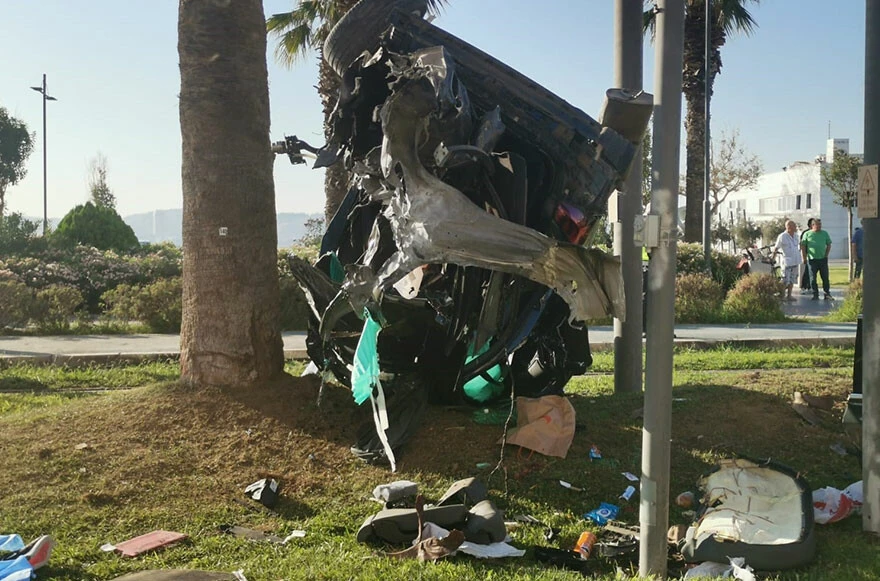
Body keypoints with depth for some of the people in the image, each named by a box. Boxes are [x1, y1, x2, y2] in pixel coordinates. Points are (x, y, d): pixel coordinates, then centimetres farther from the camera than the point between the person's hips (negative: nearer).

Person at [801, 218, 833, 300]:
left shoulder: (824, 233, 9)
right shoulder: (807, 234, 3)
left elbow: (829, 245, 14)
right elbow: (803, 246, 4)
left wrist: (826, 255, 3)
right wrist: (804, 257, -2)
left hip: (823, 259, 1)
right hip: (812, 259, -1)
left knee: (825, 277, 2)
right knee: (813, 278, 1)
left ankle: (827, 293, 11)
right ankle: (815, 295, 9)